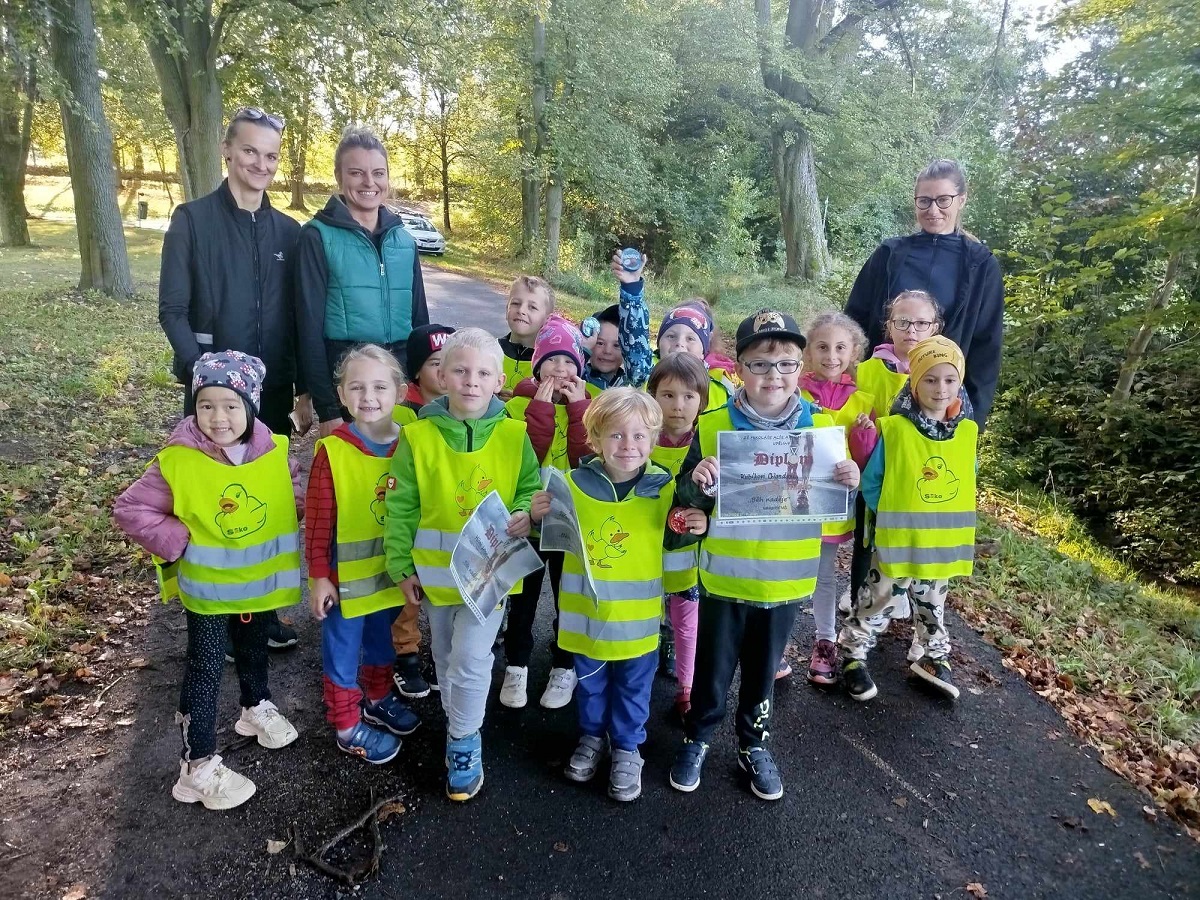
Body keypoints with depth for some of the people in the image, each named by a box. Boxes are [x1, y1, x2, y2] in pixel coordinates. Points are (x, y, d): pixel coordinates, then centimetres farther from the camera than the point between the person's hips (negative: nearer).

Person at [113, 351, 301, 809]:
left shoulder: (275, 451, -13)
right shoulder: (179, 461, -22)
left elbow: (299, 495, 5)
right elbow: (129, 509, -13)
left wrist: (299, 506, -14)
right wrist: (180, 543, -18)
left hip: (257, 579, 4)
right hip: (207, 586, -4)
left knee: (254, 650, 26)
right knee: (205, 672, 4)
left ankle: (257, 708, 52)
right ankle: (199, 767, 19)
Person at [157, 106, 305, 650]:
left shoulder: (289, 231, 9)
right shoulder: (192, 220, -1)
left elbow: (299, 318, 9)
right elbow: (172, 310, -4)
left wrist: (304, 390, 5)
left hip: (273, 392, 3)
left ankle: (264, 609, 24)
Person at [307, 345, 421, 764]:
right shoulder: (332, 451, -18)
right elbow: (318, 520, -14)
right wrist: (319, 575, -11)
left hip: (392, 571, 4)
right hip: (346, 575, -4)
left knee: (382, 641, 25)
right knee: (343, 649, 14)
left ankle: (378, 699, 49)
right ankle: (347, 725, 33)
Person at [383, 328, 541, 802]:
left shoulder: (513, 434, -7)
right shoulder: (419, 435, -7)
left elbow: (532, 488, 3)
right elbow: (400, 506, -3)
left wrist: (524, 515, -18)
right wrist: (402, 565, -3)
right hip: (437, 570, 2)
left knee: (470, 658, -5)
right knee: (446, 658, 19)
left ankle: (463, 742, 20)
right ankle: (459, 725, 43)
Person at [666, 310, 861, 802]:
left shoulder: (822, 427, -4)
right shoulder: (713, 425, -10)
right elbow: (685, 499, -6)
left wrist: (850, 484, -16)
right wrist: (697, 482, -28)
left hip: (784, 578, 2)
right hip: (724, 576, -1)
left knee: (763, 669, 20)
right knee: (713, 669, 14)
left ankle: (753, 743, 42)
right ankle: (696, 739, 39)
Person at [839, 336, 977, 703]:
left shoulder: (967, 431, -2)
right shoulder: (894, 429, -16)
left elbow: (967, 482, 12)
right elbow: (871, 482, -9)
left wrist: (948, 520, 4)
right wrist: (891, 518, -12)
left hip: (943, 542, 4)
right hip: (899, 540, -4)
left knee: (933, 605, 23)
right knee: (878, 602, 9)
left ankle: (934, 658, 42)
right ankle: (853, 656, 28)